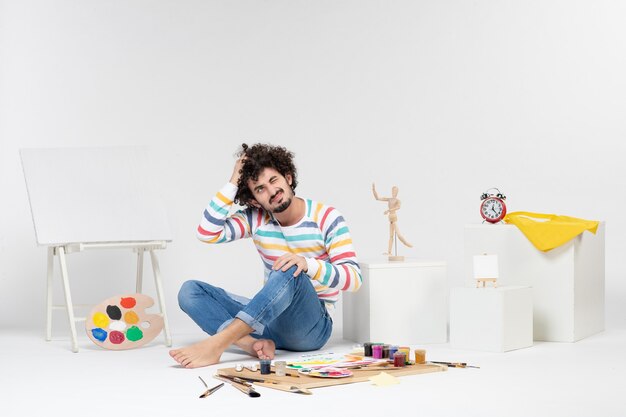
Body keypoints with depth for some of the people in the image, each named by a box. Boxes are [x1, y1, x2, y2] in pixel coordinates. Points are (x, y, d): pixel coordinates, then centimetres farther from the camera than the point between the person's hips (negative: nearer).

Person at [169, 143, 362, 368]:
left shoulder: (327, 218, -6)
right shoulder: (256, 218, 4)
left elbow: (354, 277, -14)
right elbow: (207, 233, -8)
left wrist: (307, 264, -31)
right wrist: (232, 184, -8)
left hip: (312, 326, -4)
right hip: (270, 319, 5)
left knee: (290, 272, -36)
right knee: (190, 291, -12)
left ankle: (216, 344, -44)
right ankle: (256, 343, -35)